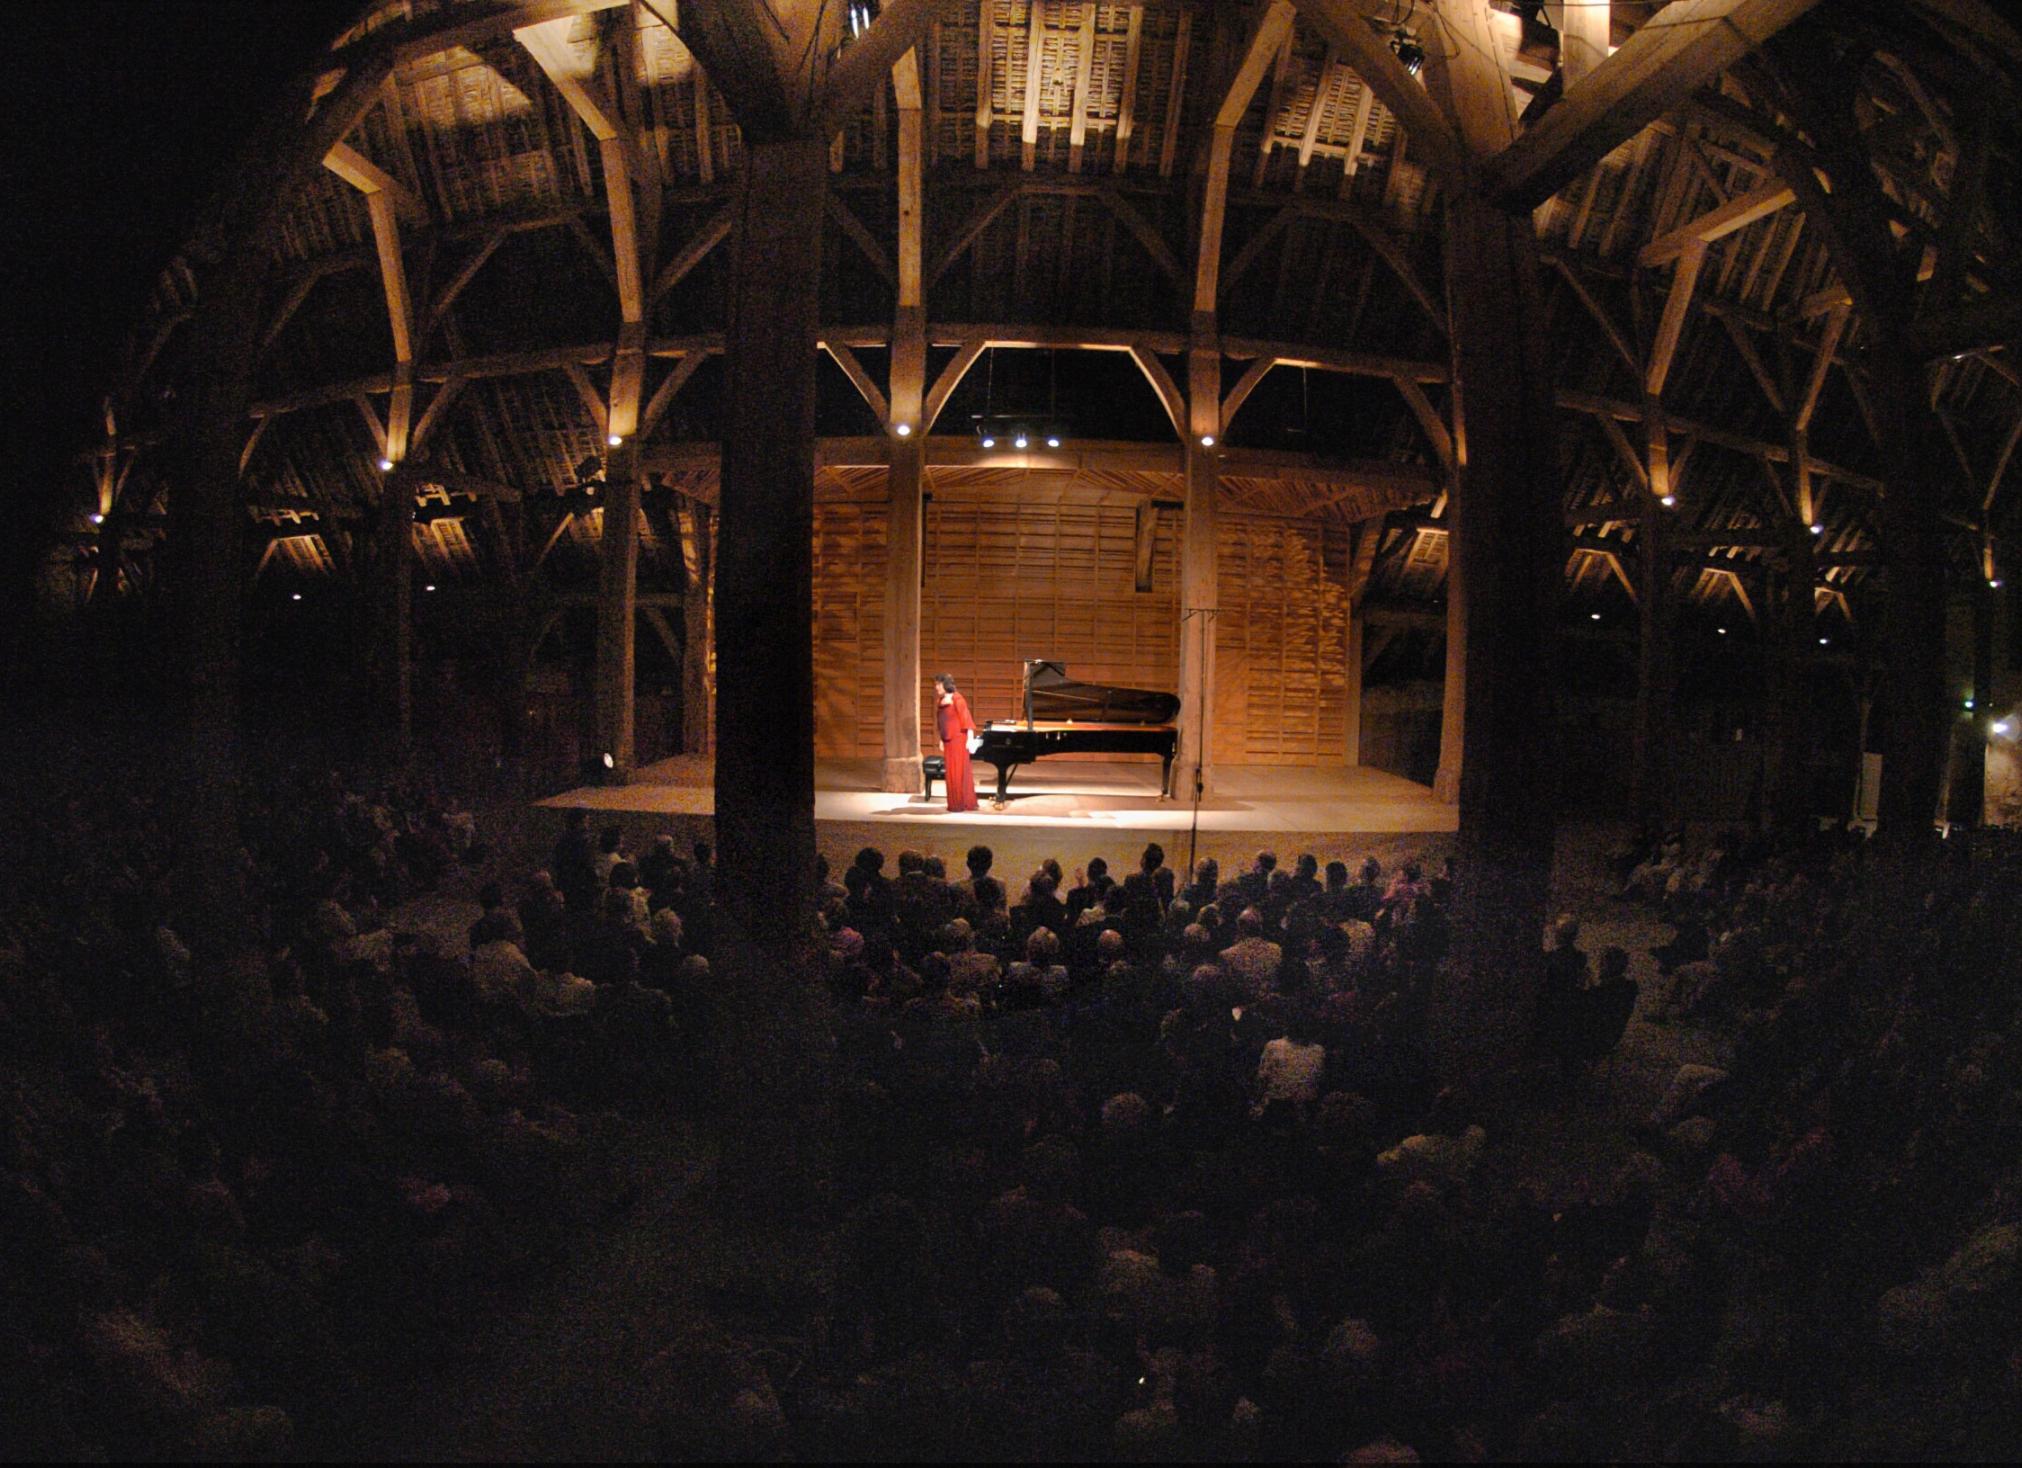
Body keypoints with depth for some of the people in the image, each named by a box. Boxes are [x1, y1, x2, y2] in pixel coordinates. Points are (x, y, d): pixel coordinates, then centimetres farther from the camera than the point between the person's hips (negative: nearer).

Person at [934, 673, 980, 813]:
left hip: (958, 740, -7)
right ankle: (955, 803, 16)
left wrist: (969, 740, -17)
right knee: (951, 773, 10)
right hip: (947, 741, 7)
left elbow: (967, 720, -13)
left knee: (959, 771, -4)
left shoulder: (957, 700, -12)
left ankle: (963, 803, 3)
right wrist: (941, 741, 15)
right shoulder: (940, 702, 10)